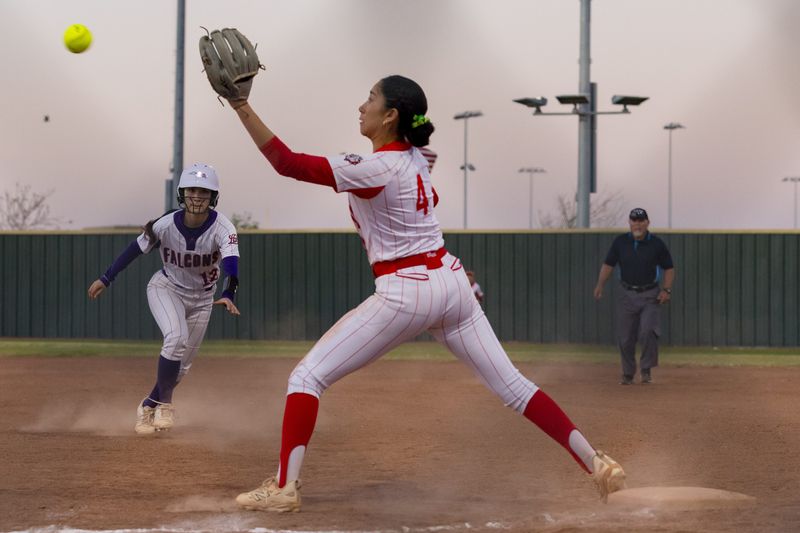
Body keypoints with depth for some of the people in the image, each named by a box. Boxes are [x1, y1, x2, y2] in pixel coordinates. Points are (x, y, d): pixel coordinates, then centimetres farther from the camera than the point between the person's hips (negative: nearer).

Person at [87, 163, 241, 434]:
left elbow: (231, 261, -42)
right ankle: (164, 404, -14)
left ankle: (148, 406, 32)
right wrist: (105, 279, -7)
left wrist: (228, 295, -60)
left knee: (181, 365, 8)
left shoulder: (222, 228, -27)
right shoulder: (166, 224, -24)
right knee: (176, 337, -30)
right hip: (166, 287, -2)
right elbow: (136, 249, -10)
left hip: (201, 298, 2)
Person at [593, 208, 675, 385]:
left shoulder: (657, 244, -3)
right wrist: (600, 285, -9)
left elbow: (669, 268, 3)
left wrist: (666, 290, -10)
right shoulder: (620, 242, 1)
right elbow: (608, 264, 5)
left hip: (650, 295, -2)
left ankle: (646, 369, -2)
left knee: (648, 331, -19)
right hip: (627, 295, 2)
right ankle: (628, 374, 19)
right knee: (625, 337, 3)